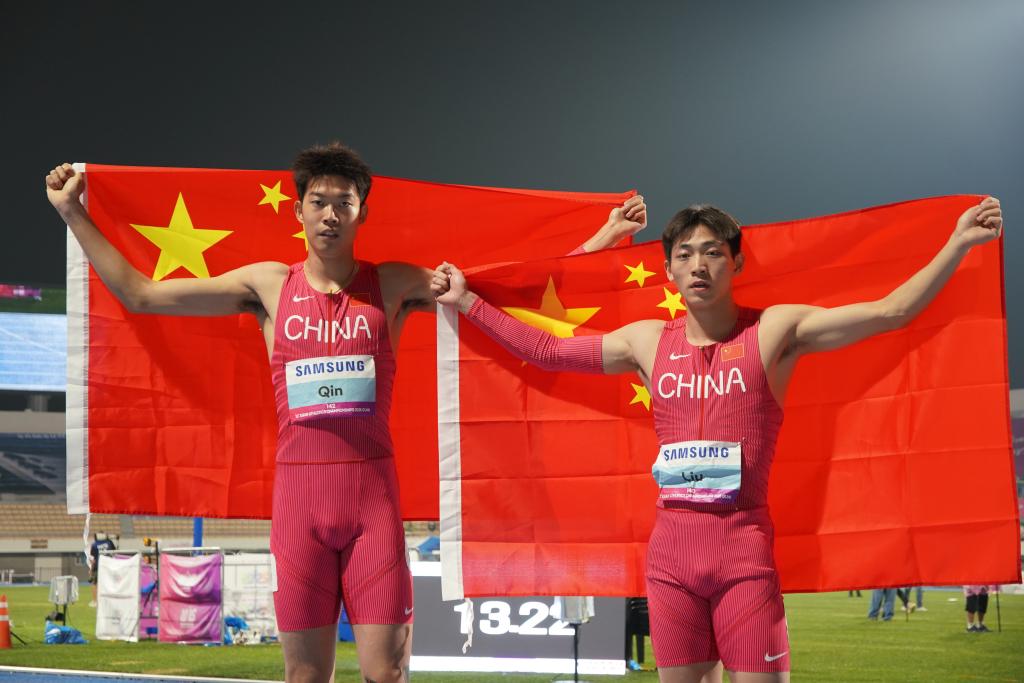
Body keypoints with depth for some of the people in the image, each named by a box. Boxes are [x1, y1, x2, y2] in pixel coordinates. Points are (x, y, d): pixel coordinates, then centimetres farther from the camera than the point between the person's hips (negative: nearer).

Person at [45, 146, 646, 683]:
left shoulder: (393, 285, 5)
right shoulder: (268, 285, 8)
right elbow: (140, 294, 11)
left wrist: (601, 241, 1)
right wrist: (75, 216, 10)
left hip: (372, 491, -1)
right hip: (298, 490, 1)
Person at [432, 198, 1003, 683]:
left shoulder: (775, 331, -1)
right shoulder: (647, 341, 10)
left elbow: (891, 312, -5)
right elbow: (546, 350, 19)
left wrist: (959, 243, -12)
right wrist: (467, 302, 21)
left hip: (745, 547, -4)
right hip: (671, 547, 4)